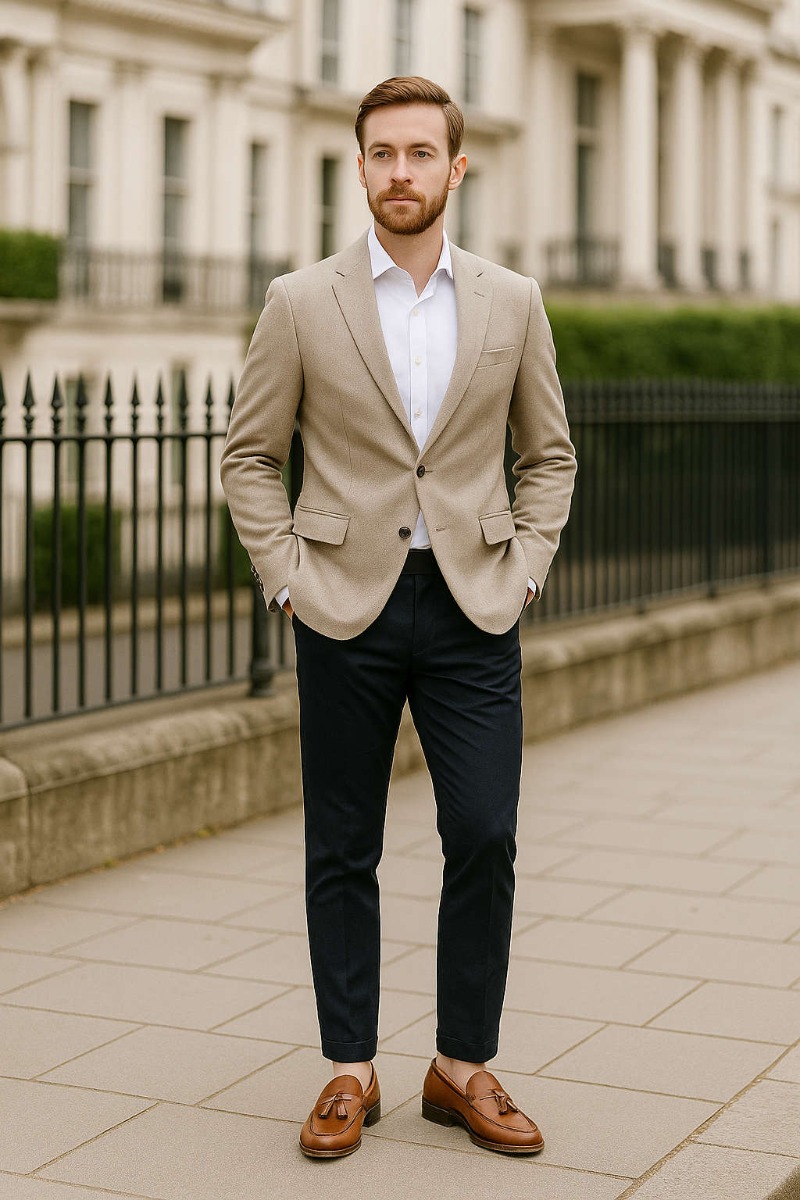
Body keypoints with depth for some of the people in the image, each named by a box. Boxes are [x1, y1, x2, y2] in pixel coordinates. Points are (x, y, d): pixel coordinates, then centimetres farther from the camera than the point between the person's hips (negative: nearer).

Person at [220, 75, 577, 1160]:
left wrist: (524, 569, 3)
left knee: (485, 839, -2)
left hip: (474, 610, 1)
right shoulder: (302, 304, 1)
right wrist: (285, 575, -3)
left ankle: (464, 1068, 14)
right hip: (346, 610, -1)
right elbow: (248, 455, 6)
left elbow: (548, 453, 14)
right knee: (342, 853, 5)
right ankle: (351, 1071, 18)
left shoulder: (512, 303, 6)